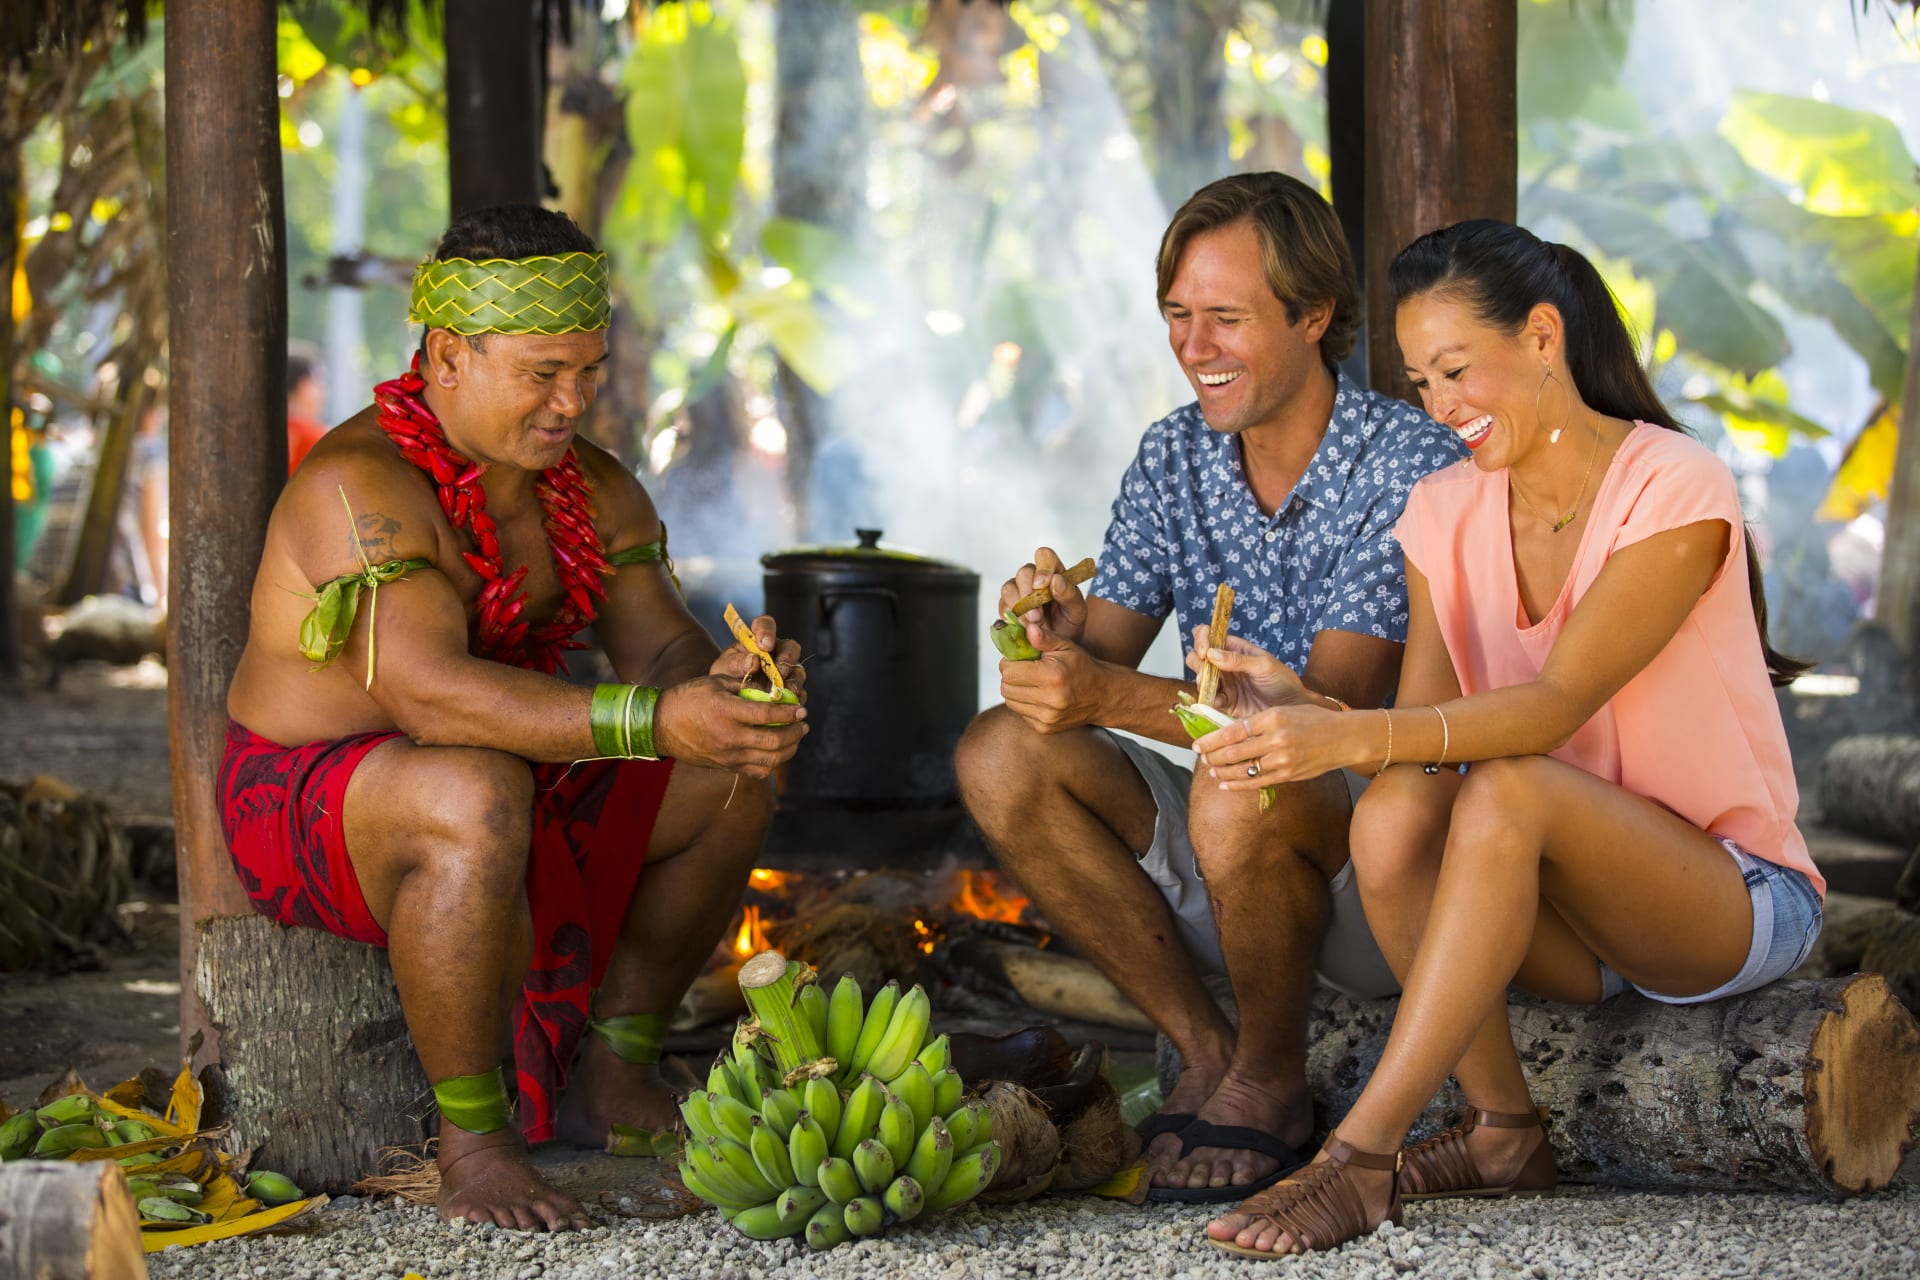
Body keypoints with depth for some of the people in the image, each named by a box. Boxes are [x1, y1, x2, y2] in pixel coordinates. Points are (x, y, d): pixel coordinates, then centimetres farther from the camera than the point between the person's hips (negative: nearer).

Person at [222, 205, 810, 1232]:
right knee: (476, 797, -40)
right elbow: (426, 691, -37)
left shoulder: (593, 489, 3)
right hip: (305, 811, -9)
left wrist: (724, 680, -29)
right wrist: (656, 721, -45)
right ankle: (471, 1139, -25)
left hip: (505, 783, 9)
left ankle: (612, 1078, 12)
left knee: (733, 775, 3)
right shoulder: (361, 485, -26)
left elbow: (659, 648, -2)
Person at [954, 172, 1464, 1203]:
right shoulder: (1174, 459, 5)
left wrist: (1116, 697, -36)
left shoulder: (1412, 471, -16)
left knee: (1239, 792, -37)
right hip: (1234, 854, 7)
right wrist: (1060, 632, -23)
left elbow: (1335, 712, -26)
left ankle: (1271, 1080, -9)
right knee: (1001, 757, -13)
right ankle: (1204, 1054, -3)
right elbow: (1102, 665, 2)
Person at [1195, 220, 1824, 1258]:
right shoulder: (1446, 512, 5)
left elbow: (1555, 706, -26)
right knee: (1395, 813, -27)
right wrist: (1303, 708, -25)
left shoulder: (1675, 490, -15)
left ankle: (1358, 1159, -34)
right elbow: (1420, 725, -4)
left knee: (1505, 791, -34)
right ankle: (1504, 1131, -16)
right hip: (1568, 922, 5)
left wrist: (1350, 737, -40)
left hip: (1737, 900, -5)